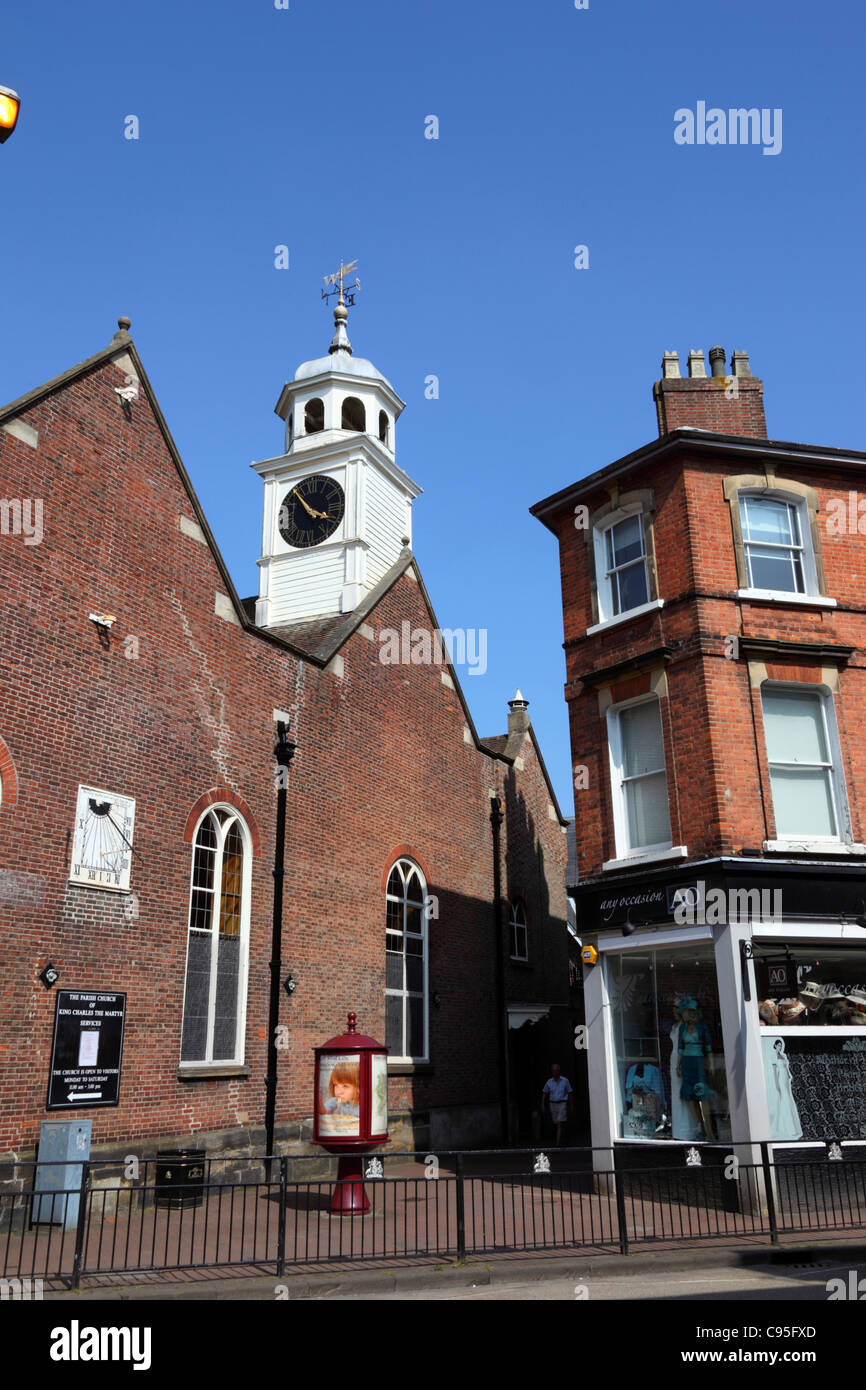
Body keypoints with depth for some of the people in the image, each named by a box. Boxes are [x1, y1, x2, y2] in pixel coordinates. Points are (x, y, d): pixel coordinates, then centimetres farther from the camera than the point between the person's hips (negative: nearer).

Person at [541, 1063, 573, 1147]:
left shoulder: (565, 1081, -4)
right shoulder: (549, 1082, 1)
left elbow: (569, 1094, 4)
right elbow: (544, 1094, 8)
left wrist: (571, 1106, 7)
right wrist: (543, 1105, -1)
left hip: (562, 1104, -3)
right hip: (553, 1104, 3)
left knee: (559, 1124, -15)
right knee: (557, 1125, 13)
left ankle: (557, 1145, -20)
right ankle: (560, 1140, 36)